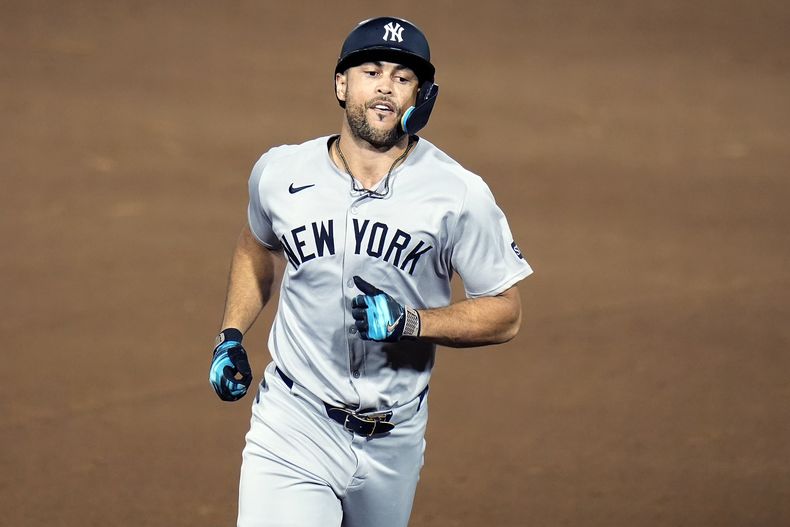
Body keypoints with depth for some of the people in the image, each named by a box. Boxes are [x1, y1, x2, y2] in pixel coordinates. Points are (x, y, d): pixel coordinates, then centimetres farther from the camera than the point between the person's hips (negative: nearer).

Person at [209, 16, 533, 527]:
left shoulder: (459, 194, -10)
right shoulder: (281, 173, -2)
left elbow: (506, 313, -6)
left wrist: (411, 321, -20)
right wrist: (231, 337, 10)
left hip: (394, 441, 1)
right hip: (296, 425, 0)